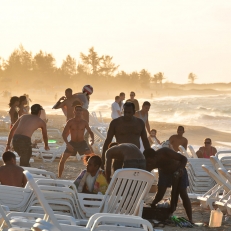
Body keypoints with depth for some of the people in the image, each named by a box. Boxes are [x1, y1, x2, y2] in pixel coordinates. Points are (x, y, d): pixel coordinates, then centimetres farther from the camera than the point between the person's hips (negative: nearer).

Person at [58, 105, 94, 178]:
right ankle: (59, 176, 3)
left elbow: (90, 132, 10)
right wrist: (67, 144, -20)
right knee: (63, 159, -9)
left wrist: (92, 139, -12)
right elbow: (64, 134, -6)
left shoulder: (84, 122, -3)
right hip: (72, 143, -1)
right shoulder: (70, 122, -8)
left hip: (82, 143, 1)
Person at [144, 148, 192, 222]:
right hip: (164, 173, 3)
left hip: (179, 171, -3)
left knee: (183, 194, -12)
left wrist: (181, 168, -51)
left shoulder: (165, 152, -37)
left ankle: (190, 220, -10)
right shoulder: (148, 165, -26)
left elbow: (184, 158, -30)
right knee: (160, 193, -14)